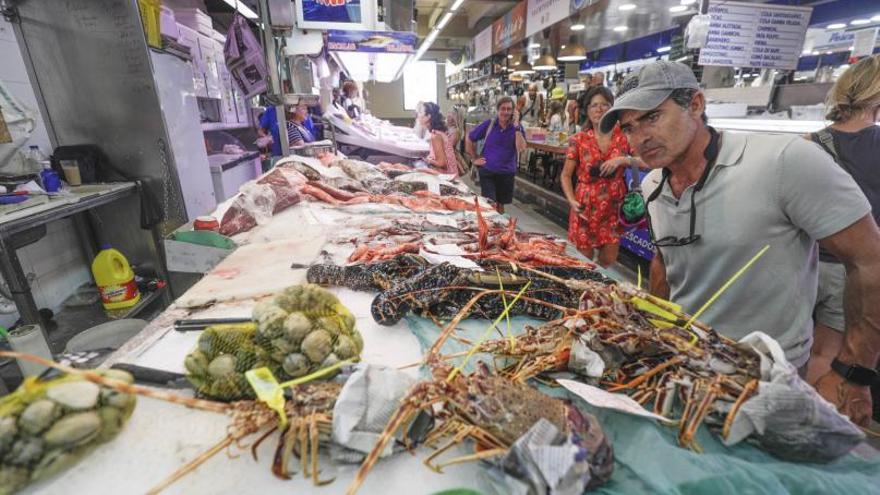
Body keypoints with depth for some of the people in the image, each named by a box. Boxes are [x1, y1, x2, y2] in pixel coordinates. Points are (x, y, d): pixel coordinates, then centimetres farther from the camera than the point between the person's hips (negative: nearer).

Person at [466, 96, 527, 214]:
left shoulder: (517, 128, -2)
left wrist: (516, 126, -20)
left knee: (501, 205, 15)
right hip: (487, 171, -2)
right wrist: (474, 159, 2)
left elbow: (521, 148, -18)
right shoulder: (489, 124, -4)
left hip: (507, 173, 2)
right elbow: (469, 139, 5)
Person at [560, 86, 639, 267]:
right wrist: (571, 200, -12)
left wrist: (622, 160, -18)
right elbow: (566, 175, 2)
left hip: (613, 208, 2)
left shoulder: (624, 136, 0)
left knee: (609, 261, 11)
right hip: (585, 208, -1)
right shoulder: (579, 140, -2)